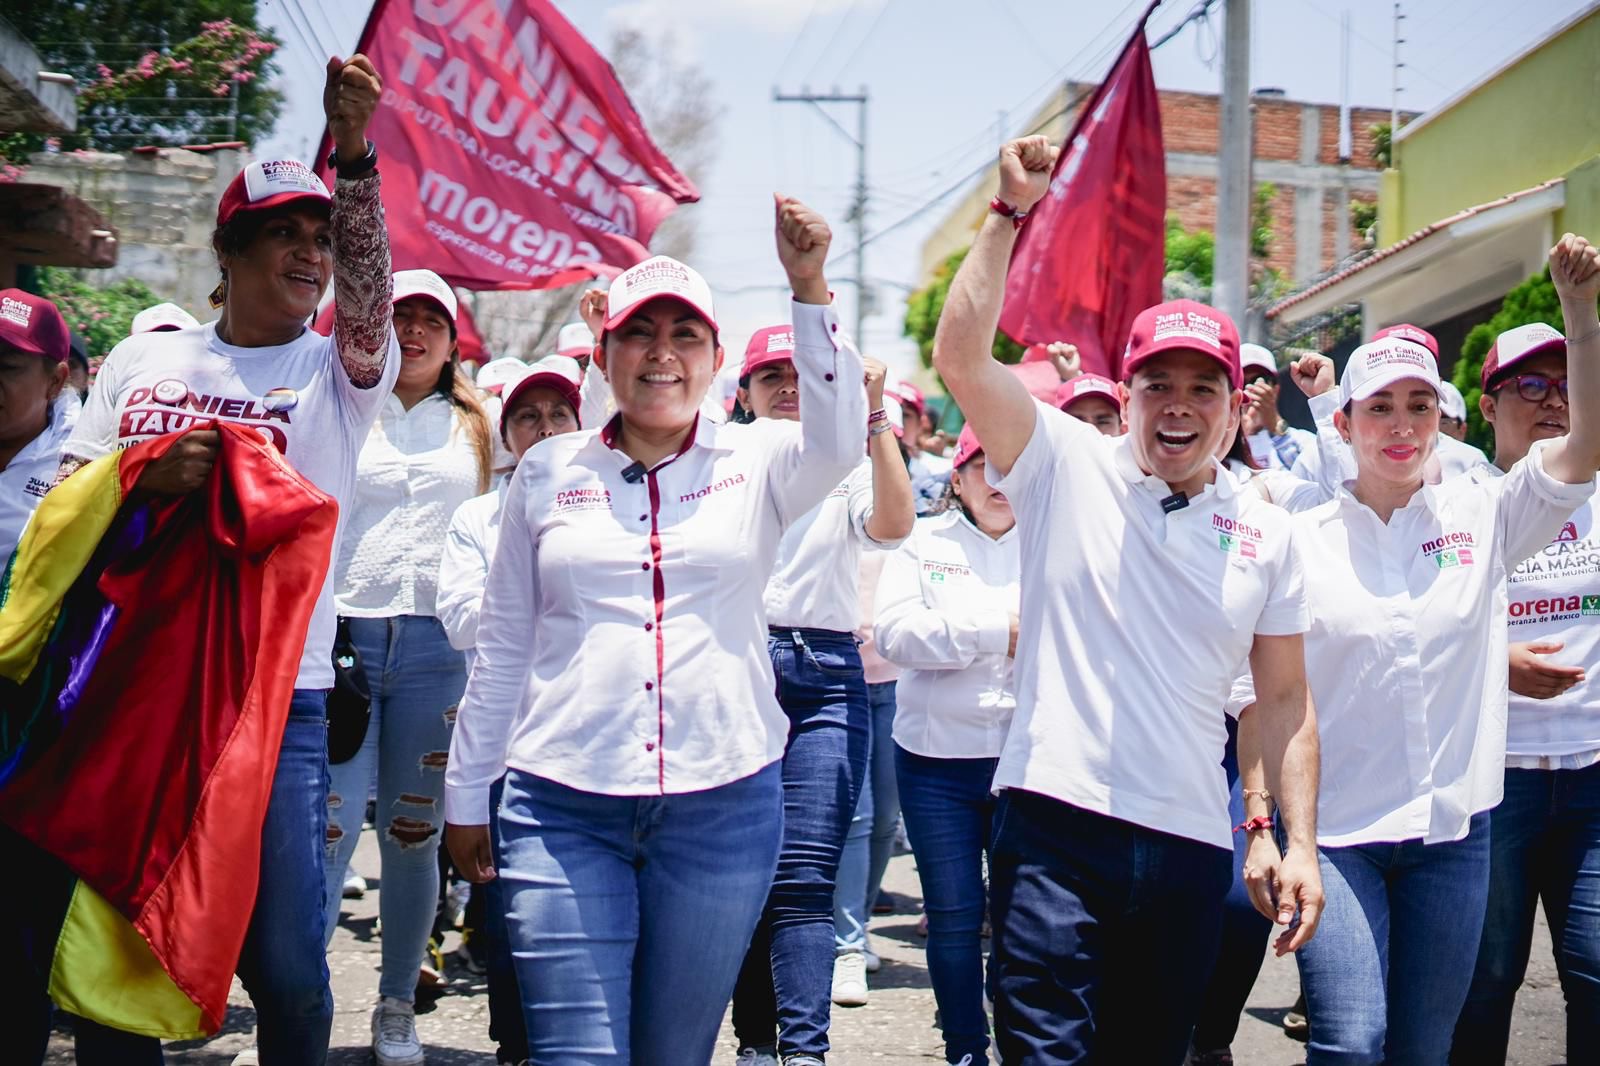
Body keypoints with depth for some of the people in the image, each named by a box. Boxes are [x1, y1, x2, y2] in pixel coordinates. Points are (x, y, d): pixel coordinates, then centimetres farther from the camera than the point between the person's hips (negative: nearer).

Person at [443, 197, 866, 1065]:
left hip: (724, 805, 0)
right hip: (563, 807, 0)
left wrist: (808, 290, -24)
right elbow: (501, 646, 13)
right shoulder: (548, 470, 9)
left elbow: (838, 442, -17)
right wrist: (466, 792, 13)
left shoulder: (755, 462, 6)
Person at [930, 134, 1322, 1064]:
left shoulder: (1268, 534, 8)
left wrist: (1302, 845, 4)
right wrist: (1013, 212, -13)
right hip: (1057, 823, -3)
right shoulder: (1068, 468, 1)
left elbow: (1285, 699, 11)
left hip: (1191, 845, 4)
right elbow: (961, 356, -11)